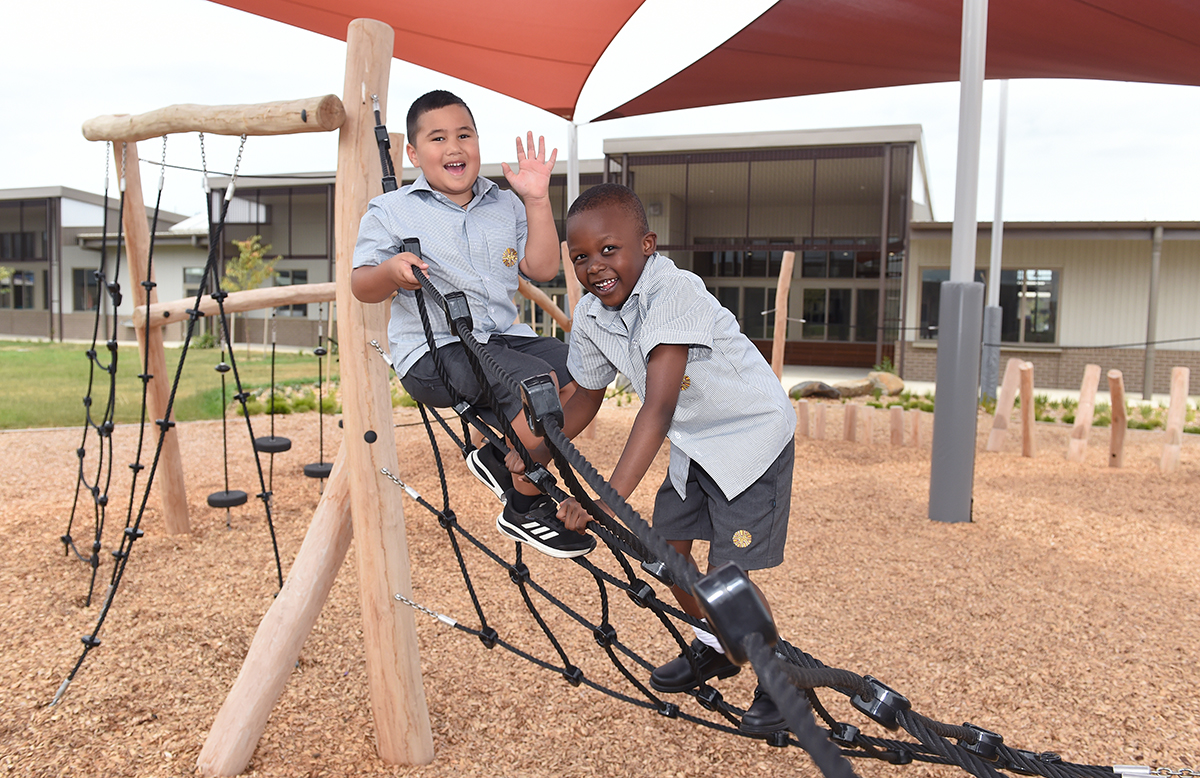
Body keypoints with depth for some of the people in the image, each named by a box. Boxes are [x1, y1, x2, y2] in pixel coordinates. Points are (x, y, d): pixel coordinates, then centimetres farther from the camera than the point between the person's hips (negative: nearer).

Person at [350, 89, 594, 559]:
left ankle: (502, 459, 6)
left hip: (505, 338, 6)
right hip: (434, 350, -6)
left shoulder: (505, 206, 16)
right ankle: (526, 509, -10)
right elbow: (361, 286, 2)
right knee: (539, 381, -30)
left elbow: (542, 269, 7)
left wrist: (537, 199, 1)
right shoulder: (390, 211, 5)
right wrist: (391, 271, -21)